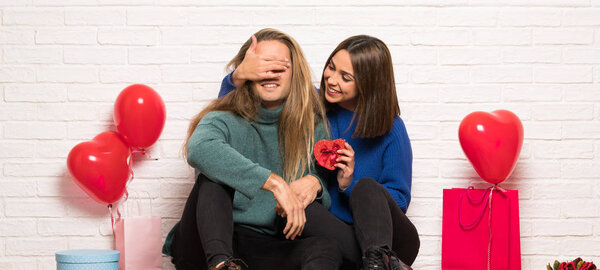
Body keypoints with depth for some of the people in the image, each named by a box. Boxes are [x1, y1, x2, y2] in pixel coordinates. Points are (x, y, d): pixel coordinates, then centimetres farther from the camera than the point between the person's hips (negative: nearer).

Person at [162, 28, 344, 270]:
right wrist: (274, 182, -37)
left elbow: (330, 200, 13)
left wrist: (315, 184, -13)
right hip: (206, 247, -2)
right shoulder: (225, 121, -4)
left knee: (328, 249, -28)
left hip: (268, 249, 2)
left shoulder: (313, 128, 9)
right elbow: (199, 149, -30)